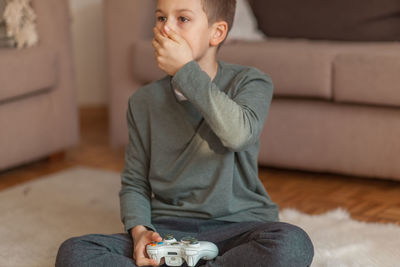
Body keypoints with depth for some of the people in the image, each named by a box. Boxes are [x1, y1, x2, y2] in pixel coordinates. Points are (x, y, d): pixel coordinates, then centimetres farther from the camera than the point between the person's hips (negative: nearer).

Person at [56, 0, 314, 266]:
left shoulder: (250, 82, -1)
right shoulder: (144, 102, 8)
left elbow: (238, 134, -24)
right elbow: (134, 183, 12)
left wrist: (186, 69, -19)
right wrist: (139, 230, -8)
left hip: (236, 227, -2)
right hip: (167, 230, 2)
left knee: (293, 246, -36)